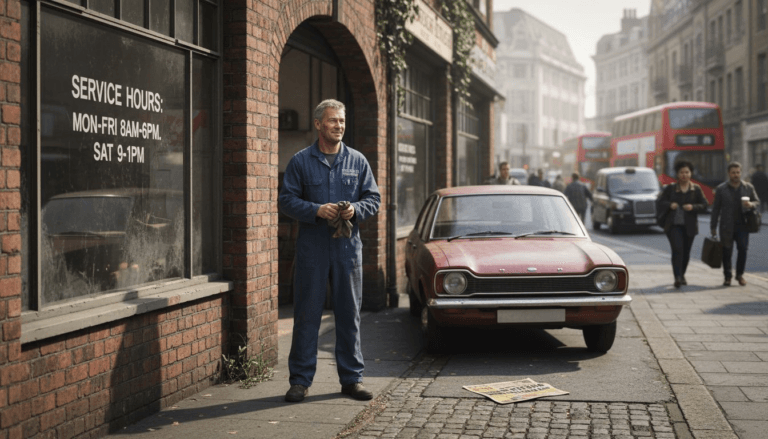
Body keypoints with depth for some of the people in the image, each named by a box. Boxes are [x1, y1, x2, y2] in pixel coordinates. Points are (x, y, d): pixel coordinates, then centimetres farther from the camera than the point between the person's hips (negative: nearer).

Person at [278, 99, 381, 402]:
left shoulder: (358, 161, 10)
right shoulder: (300, 161, 3)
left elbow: (374, 198, 11)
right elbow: (286, 200, -1)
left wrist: (355, 210, -10)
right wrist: (317, 210, -16)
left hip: (348, 248, 2)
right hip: (311, 248, -2)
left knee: (349, 314, 7)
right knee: (306, 314, 1)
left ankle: (351, 378, 18)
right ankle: (300, 380, 11)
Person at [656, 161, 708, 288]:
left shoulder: (696, 189, 6)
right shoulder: (670, 188, 4)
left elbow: (704, 205, 3)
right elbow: (660, 203, 3)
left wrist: (693, 207, -16)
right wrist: (670, 205, -17)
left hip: (689, 226, 2)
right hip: (674, 225, -2)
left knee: (686, 252, 10)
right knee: (677, 249, -17)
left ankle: (681, 275, 31)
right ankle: (677, 277, -22)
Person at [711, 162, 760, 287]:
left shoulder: (748, 187, 7)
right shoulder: (721, 189, 3)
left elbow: (757, 201, 15)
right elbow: (716, 208, 4)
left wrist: (751, 204, -11)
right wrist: (713, 227, 2)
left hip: (742, 226, 1)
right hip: (726, 227, -1)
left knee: (743, 249, -6)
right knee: (727, 252, 1)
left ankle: (740, 274, 12)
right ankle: (727, 277, 15)